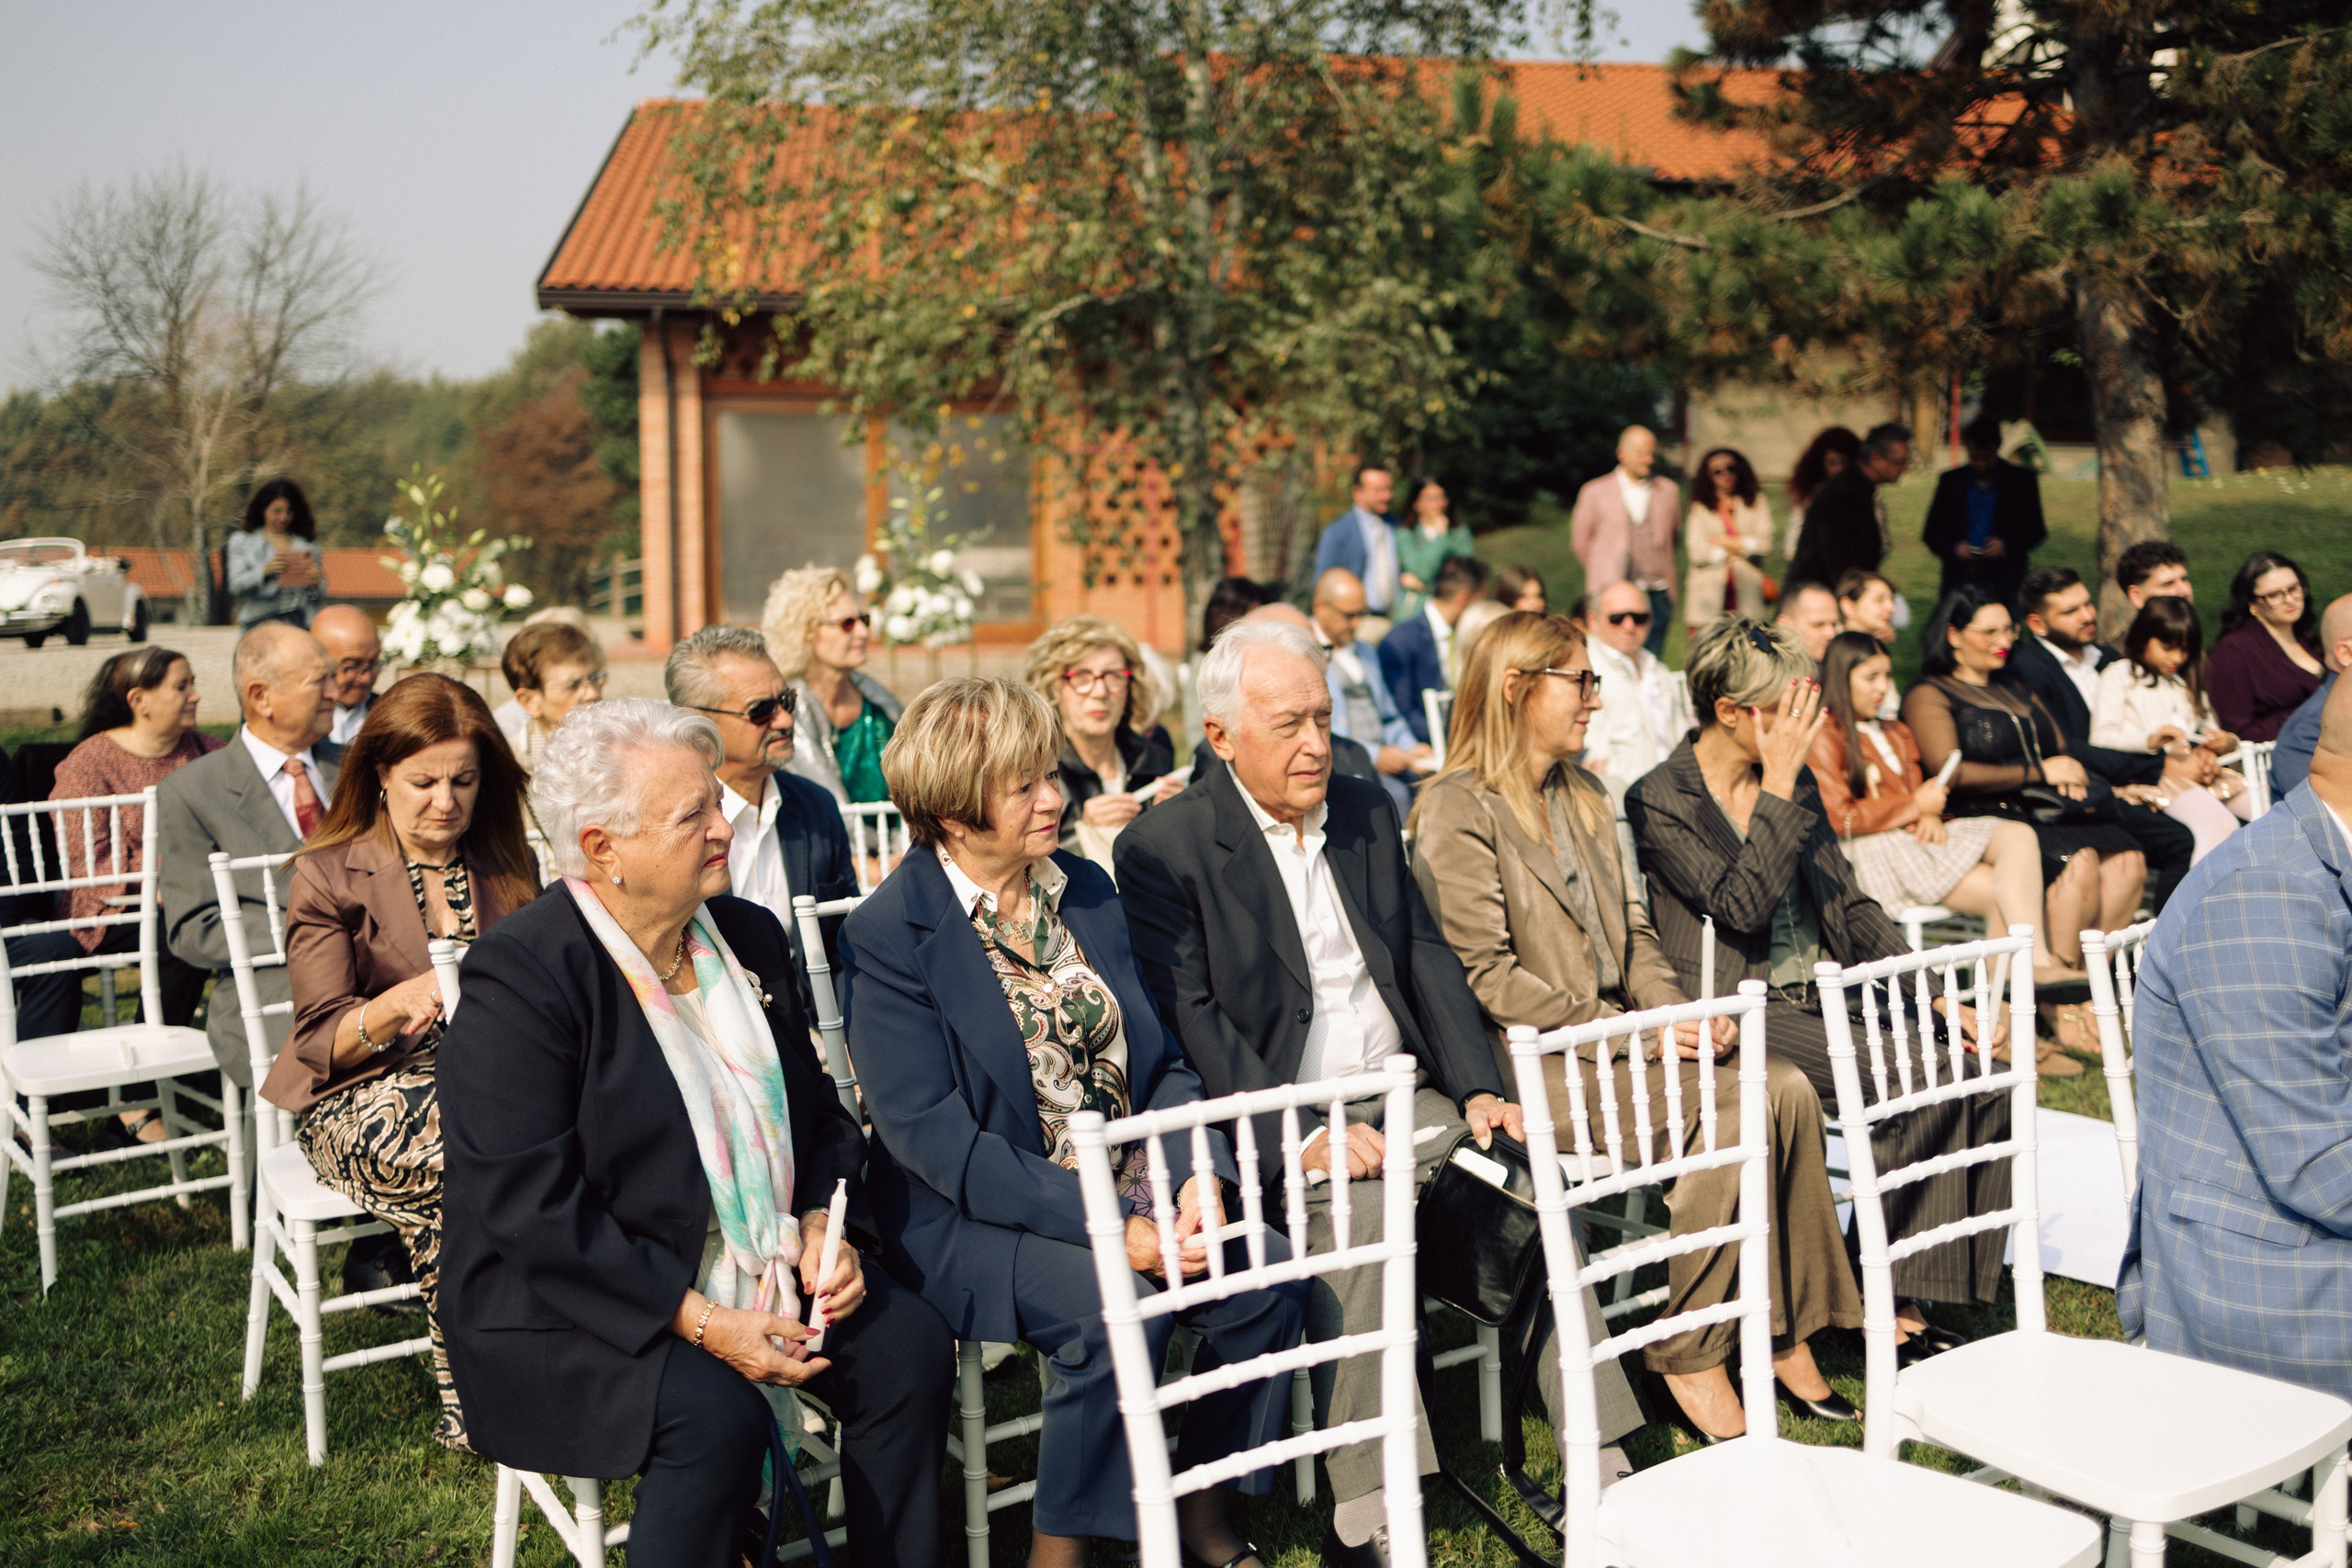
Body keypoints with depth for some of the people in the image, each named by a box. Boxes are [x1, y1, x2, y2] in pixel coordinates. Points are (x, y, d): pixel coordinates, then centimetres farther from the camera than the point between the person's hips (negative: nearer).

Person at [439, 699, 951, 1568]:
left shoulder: (748, 936, 6)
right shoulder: (519, 975, -17)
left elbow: (818, 1111, 15)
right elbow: (530, 1209, -22)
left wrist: (824, 1226, -5)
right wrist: (700, 1323, -23)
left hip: (759, 1272, 7)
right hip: (572, 1307, -6)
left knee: (909, 1344, -12)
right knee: (715, 1415, -30)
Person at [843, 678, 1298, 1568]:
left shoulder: (1085, 890, 9)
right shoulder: (891, 934, -10)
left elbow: (1159, 1061, 11)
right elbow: (932, 1135, -17)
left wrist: (1200, 1175, -11)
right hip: (976, 1217, -6)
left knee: (1267, 1283, -17)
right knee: (1115, 1311, -31)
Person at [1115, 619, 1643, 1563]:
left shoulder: (1366, 812, 15)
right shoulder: (1163, 848, -5)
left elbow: (1427, 955, 14)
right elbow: (1190, 1021, -13)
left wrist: (1479, 1088, 0)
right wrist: (1300, 1134, -23)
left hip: (1402, 1097, 6)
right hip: (1279, 1121, -6)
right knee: (1359, 1211, -33)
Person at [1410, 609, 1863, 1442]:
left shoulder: (1586, 798, 18)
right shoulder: (1459, 810, -9)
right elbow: (1485, 976, -15)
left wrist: (1681, 1012, -2)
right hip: (1530, 1059, -8)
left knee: (1789, 1089, -15)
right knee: (1732, 1111, -25)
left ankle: (1787, 1331, -6)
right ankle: (1688, 1356, -11)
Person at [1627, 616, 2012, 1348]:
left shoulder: (1795, 783, 15)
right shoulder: (1659, 802, -6)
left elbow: (1849, 908, 14)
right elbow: (1744, 904, -19)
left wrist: (1939, 997, 3)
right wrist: (1778, 782, -17)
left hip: (1816, 999, 7)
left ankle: (1907, 1298, -12)